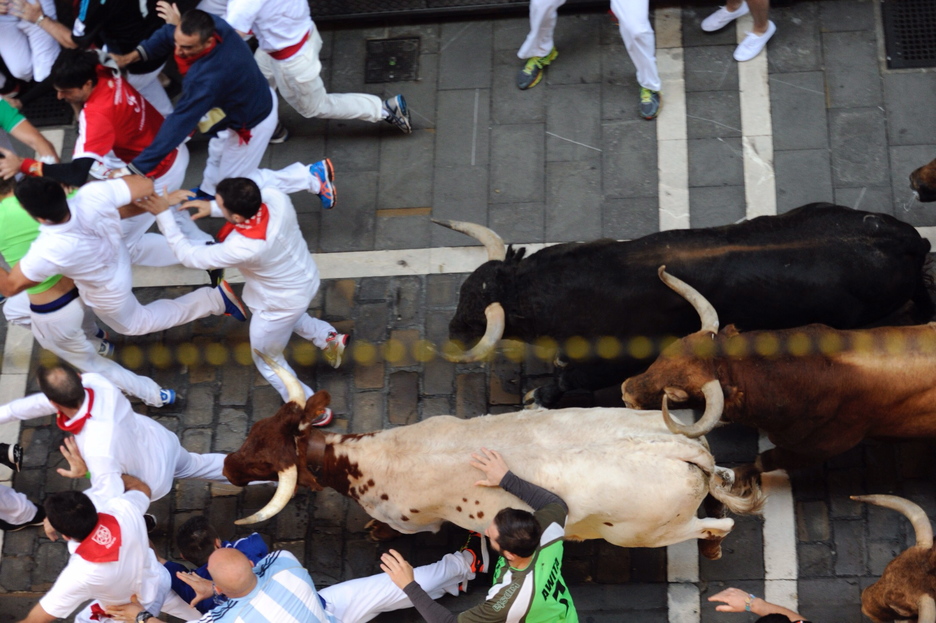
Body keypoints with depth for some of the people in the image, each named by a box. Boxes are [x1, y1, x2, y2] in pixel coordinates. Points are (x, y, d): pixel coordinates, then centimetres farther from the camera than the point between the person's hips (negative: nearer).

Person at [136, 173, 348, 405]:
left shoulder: (243, 248, -42)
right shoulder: (275, 197, -28)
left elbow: (189, 256, -28)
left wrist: (163, 215, -24)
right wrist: (212, 208, -8)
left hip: (282, 304, -6)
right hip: (306, 278, 6)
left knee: (267, 361, 21)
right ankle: (328, 337, 39)